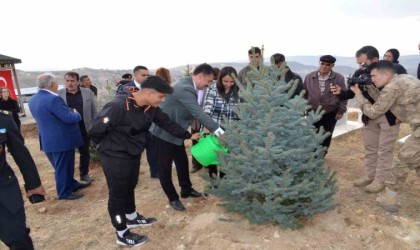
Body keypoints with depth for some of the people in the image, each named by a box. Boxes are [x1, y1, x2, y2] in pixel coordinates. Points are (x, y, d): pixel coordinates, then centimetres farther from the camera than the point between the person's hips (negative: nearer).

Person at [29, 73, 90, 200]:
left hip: (47, 140, 9)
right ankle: (64, 193, 19)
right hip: (61, 140, -9)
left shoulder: (33, 100, 7)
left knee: (63, 166, 22)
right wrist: (77, 114, -3)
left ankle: (72, 184, 38)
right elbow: (70, 118, -25)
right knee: (63, 167, 5)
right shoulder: (53, 99, -24)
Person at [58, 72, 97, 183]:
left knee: (85, 153, 12)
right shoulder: (58, 94, -1)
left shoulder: (88, 93, 1)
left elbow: (94, 111, 4)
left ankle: (84, 174, 29)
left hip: (84, 129, 1)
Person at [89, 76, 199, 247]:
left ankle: (132, 218, 46)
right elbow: (95, 131, -24)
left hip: (133, 155, 8)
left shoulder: (150, 108, -7)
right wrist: (109, 147, -7)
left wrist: (188, 135, 6)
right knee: (118, 193, 7)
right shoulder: (118, 106, -32)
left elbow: (166, 123, 6)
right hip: (115, 158, -7)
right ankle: (122, 234, 24)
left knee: (129, 187, 24)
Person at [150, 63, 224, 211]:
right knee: (165, 166, 6)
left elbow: (194, 112, 9)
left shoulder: (186, 84, 3)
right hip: (164, 132, -10)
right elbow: (198, 113, -31)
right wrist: (218, 131, -29)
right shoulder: (184, 89, -28)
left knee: (182, 161, 18)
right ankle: (173, 198, 20)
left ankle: (186, 190, 36)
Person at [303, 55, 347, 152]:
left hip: (330, 114, -1)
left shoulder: (338, 78, -5)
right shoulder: (309, 77, 0)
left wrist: (341, 111, -4)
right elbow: (304, 93, 7)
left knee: (326, 138, 11)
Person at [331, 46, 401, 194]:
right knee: (369, 148, 14)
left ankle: (380, 181, 16)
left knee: (384, 150, 3)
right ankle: (369, 176, 29)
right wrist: (341, 92, -19)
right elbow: (352, 93, -3)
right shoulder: (360, 74, -8)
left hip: (389, 116, -5)